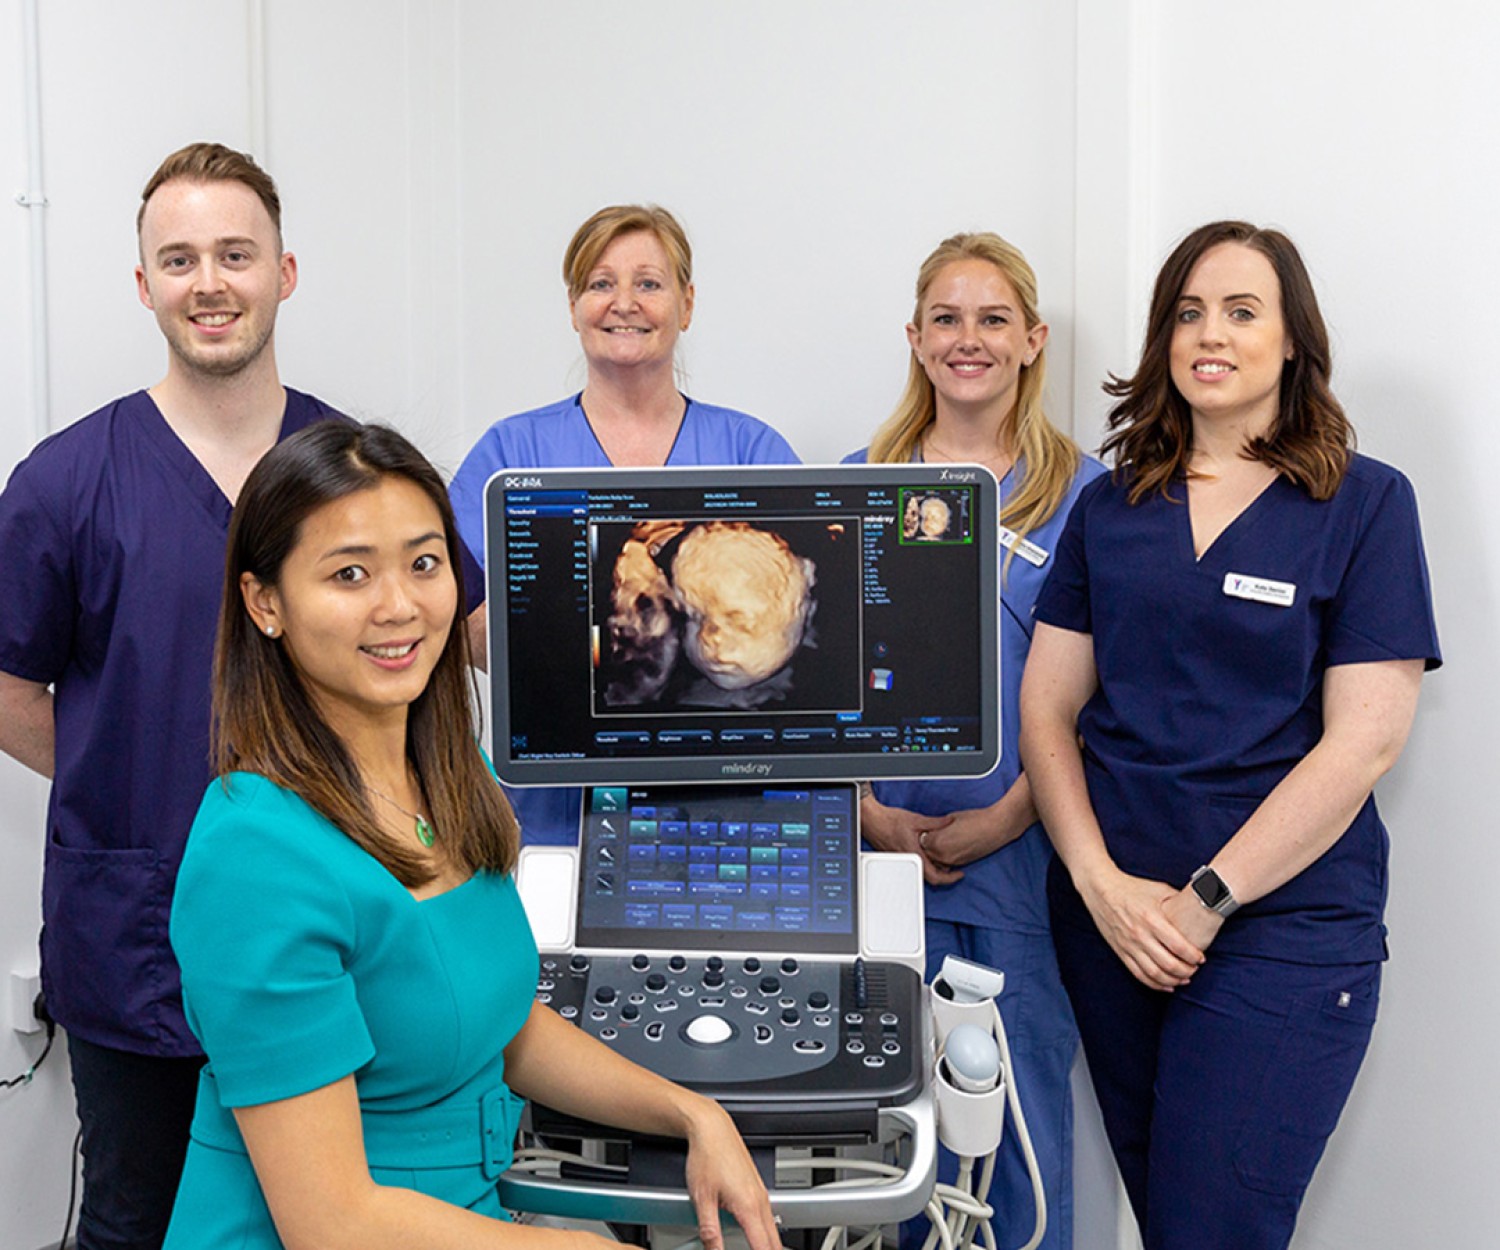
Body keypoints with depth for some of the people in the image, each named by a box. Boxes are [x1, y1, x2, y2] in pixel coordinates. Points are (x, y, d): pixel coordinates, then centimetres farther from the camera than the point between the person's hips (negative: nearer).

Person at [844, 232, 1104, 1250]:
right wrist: (868, 813, -5)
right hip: (882, 850, 2)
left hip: (1021, 853, -2)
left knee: (1024, 1108, 4)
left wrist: (1006, 818, -12)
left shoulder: (1082, 492, 1)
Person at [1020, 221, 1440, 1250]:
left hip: (1283, 925, -4)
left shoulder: (1365, 503, -3)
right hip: (1109, 917, 4)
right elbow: (1046, 709, 6)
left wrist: (1204, 901, -13)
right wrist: (1101, 882, -8)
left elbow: (1363, 739, -10)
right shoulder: (1110, 508, 9)